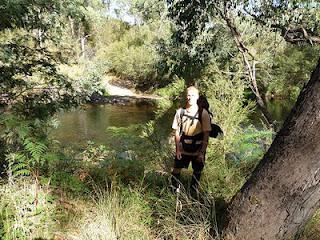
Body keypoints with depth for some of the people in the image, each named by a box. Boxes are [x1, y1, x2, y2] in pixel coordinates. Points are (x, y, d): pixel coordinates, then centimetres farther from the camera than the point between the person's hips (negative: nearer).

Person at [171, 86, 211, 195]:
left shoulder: (203, 113, -10)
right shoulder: (180, 111, -5)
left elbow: (206, 134, -7)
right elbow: (177, 131, 0)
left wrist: (202, 152, -10)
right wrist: (177, 149, -4)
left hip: (198, 150, -1)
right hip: (183, 149, 1)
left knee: (197, 172, 14)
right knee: (176, 170, 8)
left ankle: (193, 193, 34)